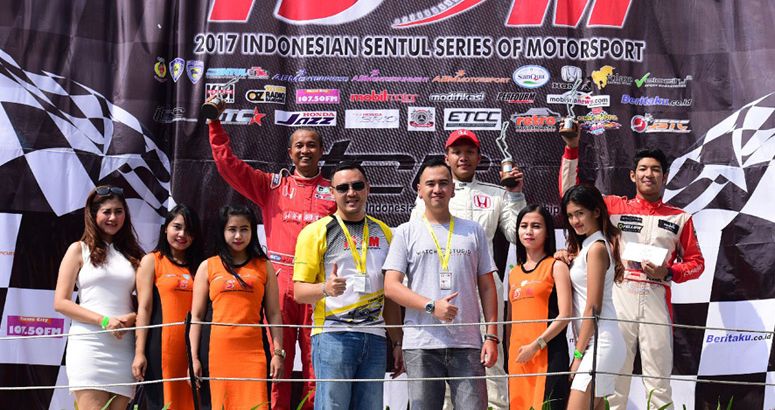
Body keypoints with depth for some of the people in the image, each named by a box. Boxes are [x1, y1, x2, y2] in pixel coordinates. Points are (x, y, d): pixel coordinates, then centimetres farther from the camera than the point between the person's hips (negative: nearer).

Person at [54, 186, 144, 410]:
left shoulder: (133, 254, 16)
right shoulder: (79, 250, 7)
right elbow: (60, 302, 0)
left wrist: (133, 317, -6)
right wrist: (104, 320, -11)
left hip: (124, 347, 3)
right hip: (89, 345, -3)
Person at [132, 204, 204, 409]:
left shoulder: (197, 266, 16)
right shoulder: (152, 261, 5)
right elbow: (144, 308, -2)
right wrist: (139, 353, -10)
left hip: (190, 347, 4)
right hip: (161, 346, -4)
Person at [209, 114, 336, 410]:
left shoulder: (334, 192, 11)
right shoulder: (272, 185, 14)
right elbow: (227, 162, 10)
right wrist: (215, 123, 3)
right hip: (278, 284, 1)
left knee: (317, 363, 1)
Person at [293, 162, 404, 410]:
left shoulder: (383, 233, 17)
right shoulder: (316, 232, 3)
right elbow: (299, 291, -2)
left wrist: (397, 343, 15)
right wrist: (325, 289, -23)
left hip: (375, 337, 4)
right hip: (333, 334, -4)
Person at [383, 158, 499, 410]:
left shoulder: (473, 231, 15)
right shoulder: (406, 233, 9)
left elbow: (487, 287, 13)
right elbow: (391, 286, 1)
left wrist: (491, 336, 3)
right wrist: (432, 306, -13)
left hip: (467, 345, 1)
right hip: (421, 346, -1)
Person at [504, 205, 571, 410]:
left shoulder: (556, 266, 1)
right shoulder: (513, 274, 18)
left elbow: (565, 315, -8)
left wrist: (537, 344, -15)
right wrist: (509, 354, 13)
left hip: (548, 353, -5)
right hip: (518, 356, 6)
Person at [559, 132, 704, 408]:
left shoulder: (680, 218, 12)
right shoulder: (615, 207, 11)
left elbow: (696, 262, 13)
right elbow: (571, 193, 7)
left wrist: (668, 272, -7)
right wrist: (572, 148, -1)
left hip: (656, 298, 0)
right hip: (619, 296, 0)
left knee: (658, 379, 2)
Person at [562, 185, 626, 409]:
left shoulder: (596, 248, -10)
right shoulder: (584, 245, 17)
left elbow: (593, 307, -14)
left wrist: (578, 353, -12)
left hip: (600, 342, -10)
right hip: (595, 343, 10)